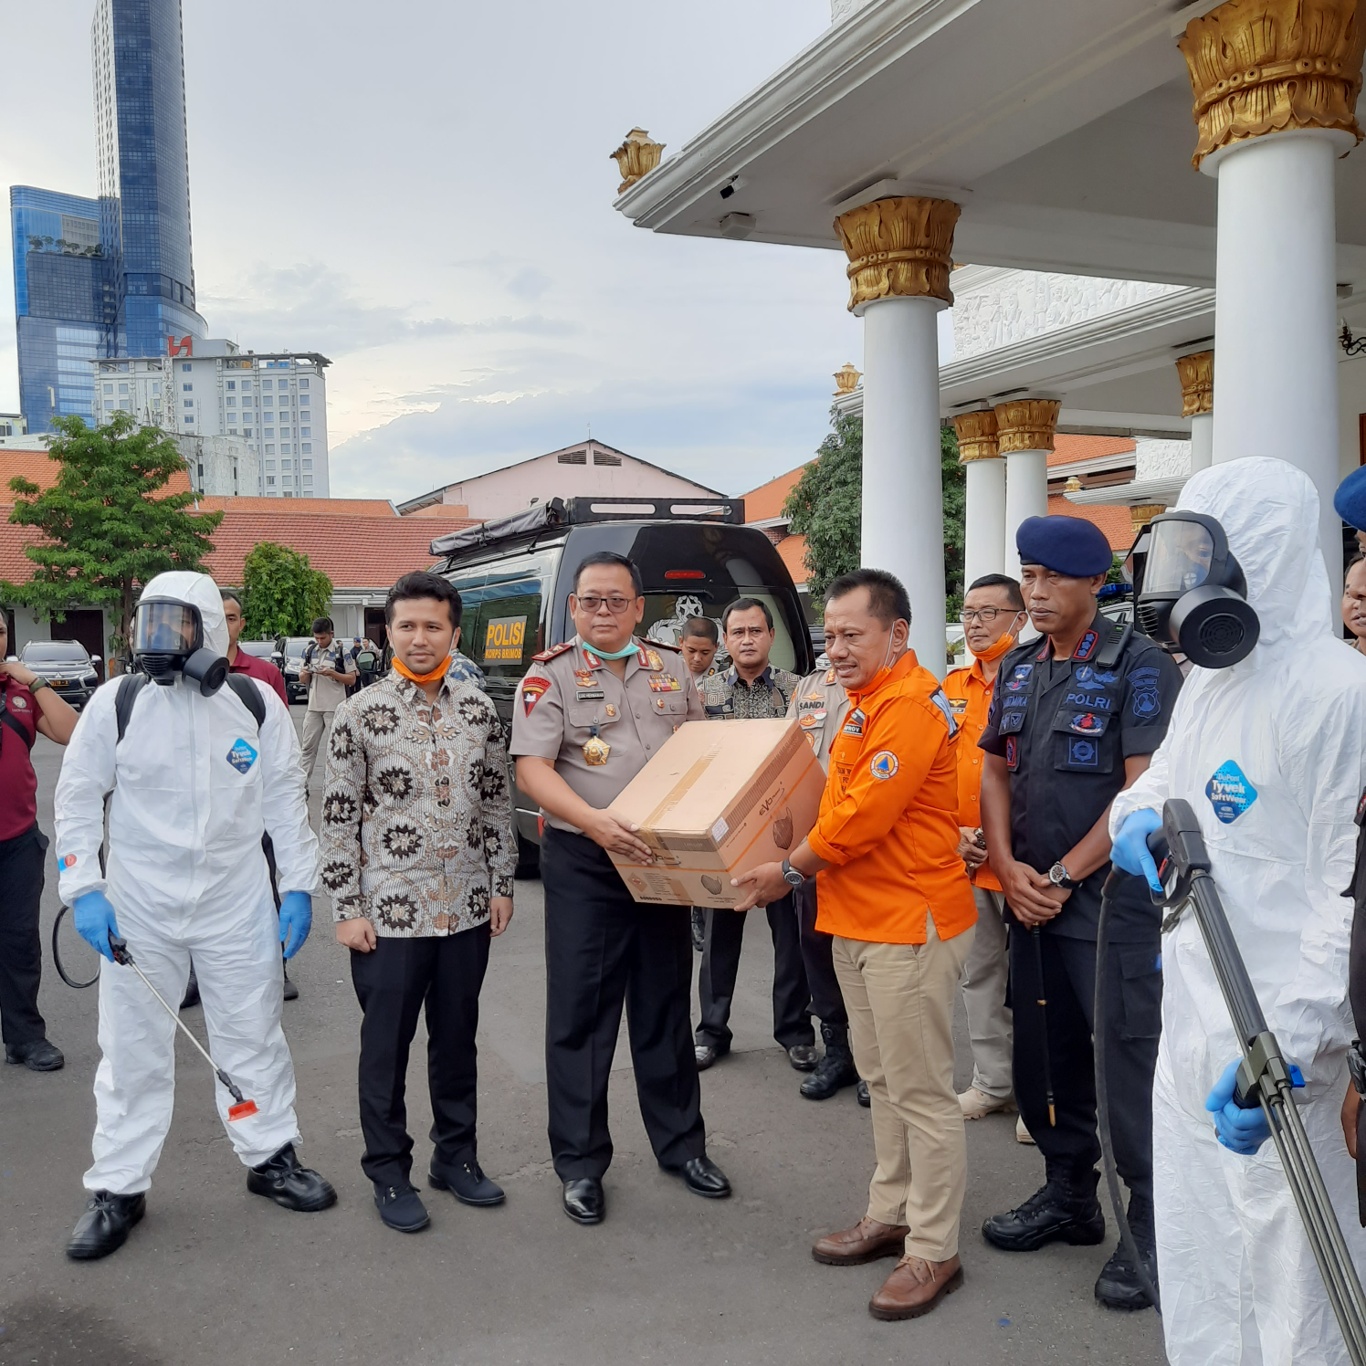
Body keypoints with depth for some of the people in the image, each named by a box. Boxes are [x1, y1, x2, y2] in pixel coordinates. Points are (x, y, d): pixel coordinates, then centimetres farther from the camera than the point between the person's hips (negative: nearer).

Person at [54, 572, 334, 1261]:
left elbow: (286, 799, 3)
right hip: (138, 907, -1)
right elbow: (77, 798, 0)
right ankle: (118, 1188, 22)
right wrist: (83, 890, -9)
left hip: (237, 905, 1)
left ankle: (270, 1158, 30)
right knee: (133, 1049, 7)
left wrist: (299, 887, 0)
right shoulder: (116, 701, -6)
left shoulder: (256, 702, -3)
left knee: (253, 1037, 13)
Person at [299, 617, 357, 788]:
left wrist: (332, 673, -18)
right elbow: (302, 680, 16)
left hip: (335, 707, -4)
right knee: (308, 747, 6)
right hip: (313, 706, 5)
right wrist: (305, 674, -8)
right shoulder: (309, 651, 10)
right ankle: (303, 784, 10)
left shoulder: (342, 652, -4)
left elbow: (352, 679, -3)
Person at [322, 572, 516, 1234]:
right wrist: (347, 909, -8)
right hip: (388, 911, -3)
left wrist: (502, 885, 6)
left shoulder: (479, 709, 3)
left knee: (457, 1038, 15)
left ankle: (456, 1156, 31)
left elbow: (497, 802, 10)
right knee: (386, 1045, 8)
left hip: (466, 908, 3)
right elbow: (338, 818, -6)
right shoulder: (360, 712, -7)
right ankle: (389, 1172, 24)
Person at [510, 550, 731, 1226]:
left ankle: (680, 1143, 29)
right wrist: (594, 821, -28)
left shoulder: (671, 668, 9)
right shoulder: (551, 675, -4)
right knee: (580, 1012, 3)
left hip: (663, 858, 4)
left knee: (665, 1004, 14)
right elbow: (532, 769, -14)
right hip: (583, 864, -4)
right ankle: (580, 1163, 17)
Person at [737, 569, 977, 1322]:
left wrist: (789, 871, -10)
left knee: (922, 1091, 0)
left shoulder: (910, 704, -17)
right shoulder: (867, 703, 16)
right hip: (858, 919, 10)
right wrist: (802, 868, 6)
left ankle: (934, 1253, 11)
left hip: (910, 923, -10)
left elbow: (860, 819, -22)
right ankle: (890, 1216, 32)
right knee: (883, 1081, 19)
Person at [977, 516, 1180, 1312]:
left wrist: (1062, 876, -14)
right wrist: (1009, 867, -2)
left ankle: (1153, 1233, 13)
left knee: (1129, 1065, -2)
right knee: (1045, 1058, 15)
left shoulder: (1140, 666, -9)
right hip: (1034, 901, 7)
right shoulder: (1017, 670, 11)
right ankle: (1070, 1197, 33)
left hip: (1113, 900, -6)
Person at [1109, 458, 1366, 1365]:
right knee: (1194, 1280, 21)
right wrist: (1140, 812, 0)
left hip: (1271, 1050, -9)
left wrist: (1286, 1048, -25)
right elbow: (1160, 780, 25)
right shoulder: (1207, 679, 12)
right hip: (1189, 1033, 9)